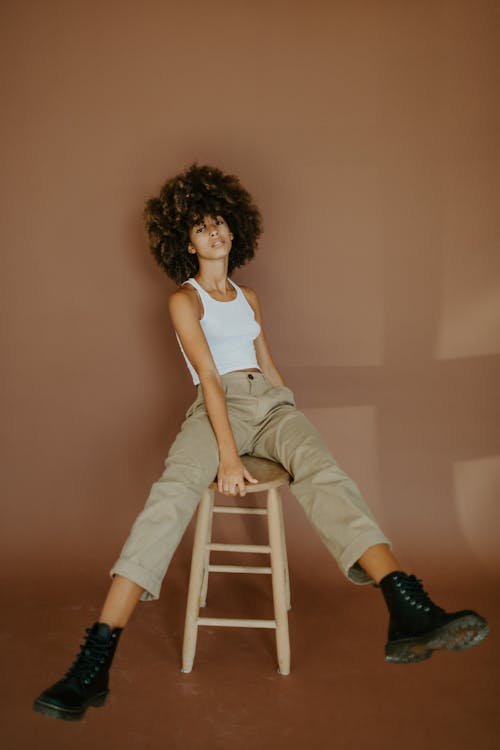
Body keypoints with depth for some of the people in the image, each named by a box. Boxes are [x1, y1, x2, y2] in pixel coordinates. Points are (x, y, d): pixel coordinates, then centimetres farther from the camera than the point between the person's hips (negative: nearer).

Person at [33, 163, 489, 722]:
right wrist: (228, 455, -17)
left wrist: (295, 421, 17)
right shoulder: (184, 298, 8)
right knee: (172, 493, -33)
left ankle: (409, 614, -49)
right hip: (216, 407, -4)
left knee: (321, 469, -29)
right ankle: (94, 665, -38)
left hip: (270, 402, 4)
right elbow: (209, 376, -7)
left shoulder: (248, 298, 26)